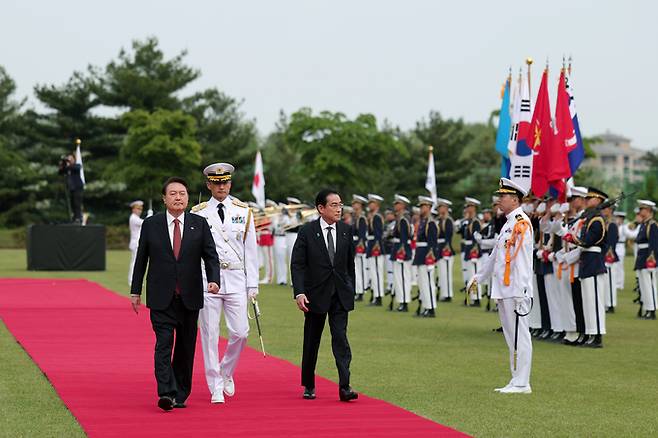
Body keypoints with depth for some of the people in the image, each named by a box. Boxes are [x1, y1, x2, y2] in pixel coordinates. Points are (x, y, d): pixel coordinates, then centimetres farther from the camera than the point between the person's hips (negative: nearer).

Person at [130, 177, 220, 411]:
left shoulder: (199, 224, 5)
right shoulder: (150, 224, 3)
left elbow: (211, 256, 2)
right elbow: (141, 259, 9)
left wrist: (213, 279, -16)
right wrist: (135, 291, 9)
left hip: (190, 298, 2)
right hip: (161, 299, -2)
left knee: (186, 348, 7)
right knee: (164, 344, -13)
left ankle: (180, 395, 16)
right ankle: (166, 393, -20)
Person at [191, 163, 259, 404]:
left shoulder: (243, 212, 8)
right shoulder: (198, 214, 3)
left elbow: (251, 250, 9)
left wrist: (253, 285, 4)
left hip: (236, 280, 1)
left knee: (240, 332, -3)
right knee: (210, 336, 0)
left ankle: (226, 372, 23)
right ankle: (216, 388, 8)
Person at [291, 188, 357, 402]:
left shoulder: (346, 230, 4)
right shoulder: (307, 231, -6)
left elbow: (350, 263, 12)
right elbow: (297, 264, -8)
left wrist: (351, 289, 12)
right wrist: (299, 292, -18)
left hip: (340, 295, 2)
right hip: (315, 294, -2)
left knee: (340, 338, -9)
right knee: (311, 342, 10)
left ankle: (344, 387, -15)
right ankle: (309, 385, 25)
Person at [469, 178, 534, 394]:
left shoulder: (522, 223, -12)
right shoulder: (509, 224, 19)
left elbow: (521, 260, -18)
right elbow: (495, 255, 27)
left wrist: (520, 292, -22)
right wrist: (478, 277, 29)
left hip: (516, 291, -10)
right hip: (503, 291, 10)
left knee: (519, 336, -6)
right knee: (511, 338, 12)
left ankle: (522, 384, -3)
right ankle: (517, 382, 17)